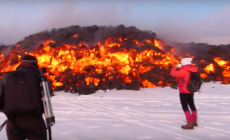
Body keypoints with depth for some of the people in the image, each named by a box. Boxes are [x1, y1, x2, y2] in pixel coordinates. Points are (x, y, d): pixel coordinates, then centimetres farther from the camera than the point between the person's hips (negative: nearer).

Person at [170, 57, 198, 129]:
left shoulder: (184, 71, -21)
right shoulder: (194, 70, 2)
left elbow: (173, 73, -18)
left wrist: (175, 67, -1)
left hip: (184, 92, -8)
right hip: (191, 91, 8)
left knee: (185, 106, -4)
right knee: (192, 105, 20)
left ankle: (190, 123, -8)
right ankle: (194, 121, 31)